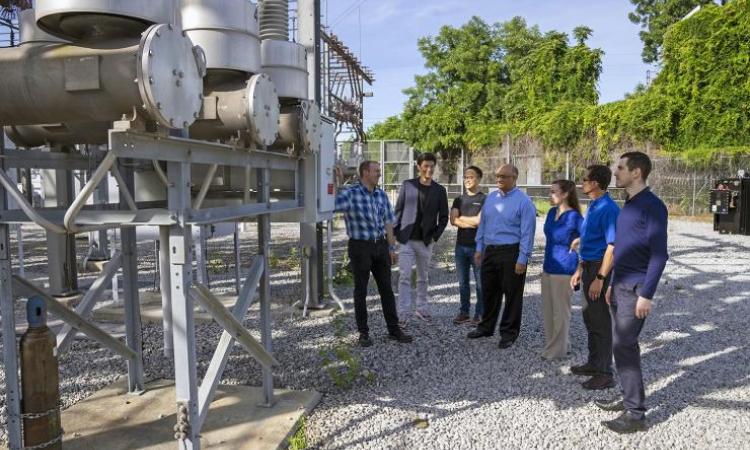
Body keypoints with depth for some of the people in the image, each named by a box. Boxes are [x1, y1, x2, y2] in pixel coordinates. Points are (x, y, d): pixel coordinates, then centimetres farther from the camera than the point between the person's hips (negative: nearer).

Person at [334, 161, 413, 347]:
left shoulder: (381, 195, 7)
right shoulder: (350, 193, -10)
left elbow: (388, 222, 12)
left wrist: (392, 248, 12)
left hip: (380, 246, 5)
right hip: (360, 247, -5)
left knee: (386, 289, 11)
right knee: (361, 291, 5)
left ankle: (394, 329, 23)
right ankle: (363, 332, 18)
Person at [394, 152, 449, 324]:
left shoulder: (439, 190, 3)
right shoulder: (407, 185, 2)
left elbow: (443, 217, 6)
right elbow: (398, 210, 4)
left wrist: (435, 237, -3)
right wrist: (395, 233, -3)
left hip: (426, 241, 1)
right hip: (406, 239, -1)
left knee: (423, 278, 12)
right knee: (404, 277, -5)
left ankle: (421, 309, 25)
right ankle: (404, 313, 1)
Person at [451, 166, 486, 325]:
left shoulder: (485, 199, -3)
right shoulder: (458, 200, 11)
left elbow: (479, 220, -15)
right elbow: (453, 220, -2)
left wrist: (461, 218, -4)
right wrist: (471, 222, -12)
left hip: (478, 246, -5)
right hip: (461, 246, 5)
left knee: (480, 282, 2)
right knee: (463, 282, 11)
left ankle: (479, 314, 12)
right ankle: (464, 312, 21)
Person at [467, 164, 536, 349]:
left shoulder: (523, 201, -10)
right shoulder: (490, 198, 9)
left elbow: (527, 232, -13)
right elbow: (482, 224, 15)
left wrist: (522, 259, -16)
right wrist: (479, 249, 12)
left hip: (511, 253, -6)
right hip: (490, 251, 6)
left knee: (512, 294, 4)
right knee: (488, 291, 15)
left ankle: (509, 332, 18)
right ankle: (486, 327, 31)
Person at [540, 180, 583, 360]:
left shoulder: (574, 217, -15)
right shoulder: (551, 213, 7)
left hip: (563, 270, -8)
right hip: (548, 268, 8)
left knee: (560, 311, 4)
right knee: (548, 310, 14)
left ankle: (558, 350, 15)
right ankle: (551, 345, 28)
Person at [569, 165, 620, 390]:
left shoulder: (608, 209, -19)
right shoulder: (592, 206, 11)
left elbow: (612, 247, -23)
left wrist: (600, 278, -24)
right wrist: (580, 270, 19)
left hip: (601, 269, -10)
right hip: (589, 266, 10)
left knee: (601, 321, 0)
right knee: (590, 318, 19)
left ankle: (604, 374, 12)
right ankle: (594, 363, 33)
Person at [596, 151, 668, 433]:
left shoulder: (652, 206, -13)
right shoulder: (628, 205, 13)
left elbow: (659, 254, -17)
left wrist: (646, 294, -20)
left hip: (636, 288, -9)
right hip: (620, 286, 9)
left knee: (624, 346, -7)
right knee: (623, 345, 14)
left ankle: (636, 414, 2)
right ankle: (629, 399, 26)